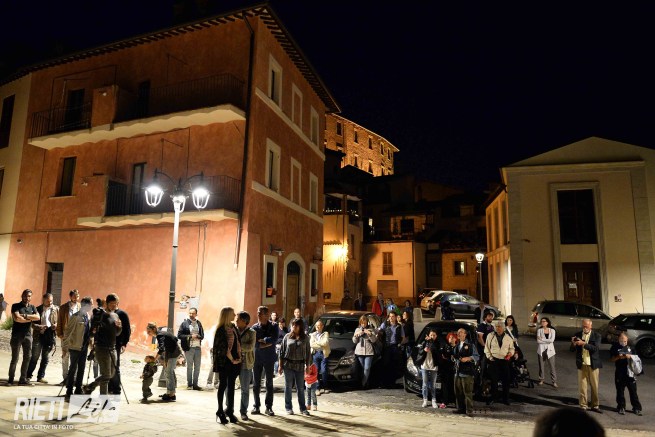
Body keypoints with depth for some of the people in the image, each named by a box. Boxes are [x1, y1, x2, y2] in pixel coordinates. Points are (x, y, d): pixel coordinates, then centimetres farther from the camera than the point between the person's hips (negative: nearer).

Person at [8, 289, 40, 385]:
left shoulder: (32, 307, 12)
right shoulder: (16, 306, 0)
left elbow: (38, 317, -5)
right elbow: (17, 318, -15)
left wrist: (25, 315, -12)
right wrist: (30, 319, -7)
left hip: (28, 335, 4)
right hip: (17, 335, -4)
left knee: (27, 357, 3)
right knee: (15, 358, -2)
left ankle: (23, 379, 10)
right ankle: (10, 379, 10)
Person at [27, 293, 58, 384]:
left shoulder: (56, 309, 6)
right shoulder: (38, 309, 1)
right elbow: (32, 323, -1)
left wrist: (57, 325, -11)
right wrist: (39, 326, -19)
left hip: (50, 335, 2)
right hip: (39, 335, -1)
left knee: (45, 358, 7)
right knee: (34, 357, 1)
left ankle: (40, 376, 16)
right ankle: (28, 375, 14)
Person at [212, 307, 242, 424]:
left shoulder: (233, 327, 11)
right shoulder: (221, 330, -12)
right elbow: (224, 347, -15)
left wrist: (238, 357, 6)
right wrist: (232, 359, -10)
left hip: (234, 361, 6)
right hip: (224, 362, -6)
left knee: (231, 386, 10)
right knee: (223, 385, 3)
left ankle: (230, 410, 18)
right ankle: (220, 411, 14)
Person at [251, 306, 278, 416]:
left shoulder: (273, 327, -2)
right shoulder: (254, 327, -1)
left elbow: (274, 340, -18)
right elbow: (253, 343, -12)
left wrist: (261, 340, -13)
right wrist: (266, 343, -17)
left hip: (269, 359, -1)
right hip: (256, 358, 1)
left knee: (269, 383, 5)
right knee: (256, 383, 8)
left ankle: (269, 407, 14)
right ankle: (256, 406, 19)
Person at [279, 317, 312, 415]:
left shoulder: (305, 338, 3)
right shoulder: (287, 337, 2)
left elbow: (308, 352, 6)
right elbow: (282, 351, 4)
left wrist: (307, 365, 3)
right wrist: (281, 365, 2)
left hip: (300, 366, 0)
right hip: (288, 364, 0)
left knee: (300, 388, 6)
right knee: (288, 387, 7)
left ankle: (303, 408, 14)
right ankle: (288, 408, 17)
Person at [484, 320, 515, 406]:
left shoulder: (508, 338, 8)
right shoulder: (490, 336, 4)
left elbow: (512, 348, 15)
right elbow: (486, 348, 6)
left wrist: (510, 354, -4)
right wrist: (489, 357, -3)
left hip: (505, 361, 1)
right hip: (493, 361, -1)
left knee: (506, 380, 3)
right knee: (494, 380, 1)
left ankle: (506, 398, 17)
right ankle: (493, 397, 16)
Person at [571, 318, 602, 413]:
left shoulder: (596, 336, -3)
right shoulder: (578, 335, 3)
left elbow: (596, 348, -17)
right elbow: (572, 349, 2)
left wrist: (584, 344, -27)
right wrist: (573, 344, -20)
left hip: (593, 364, -1)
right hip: (582, 364, 1)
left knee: (594, 386, 8)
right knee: (582, 386, 4)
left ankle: (595, 405, 20)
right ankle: (583, 405, 12)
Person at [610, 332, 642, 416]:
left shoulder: (631, 346, 3)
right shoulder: (615, 347, -2)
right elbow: (611, 359, -2)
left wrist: (630, 356, -13)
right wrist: (618, 357, -20)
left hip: (630, 372, 1)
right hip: (619, 373, -1)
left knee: (633, 391, 6)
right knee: (620, 391, 8)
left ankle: (636, 408, 17)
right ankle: (621, 407, 19)